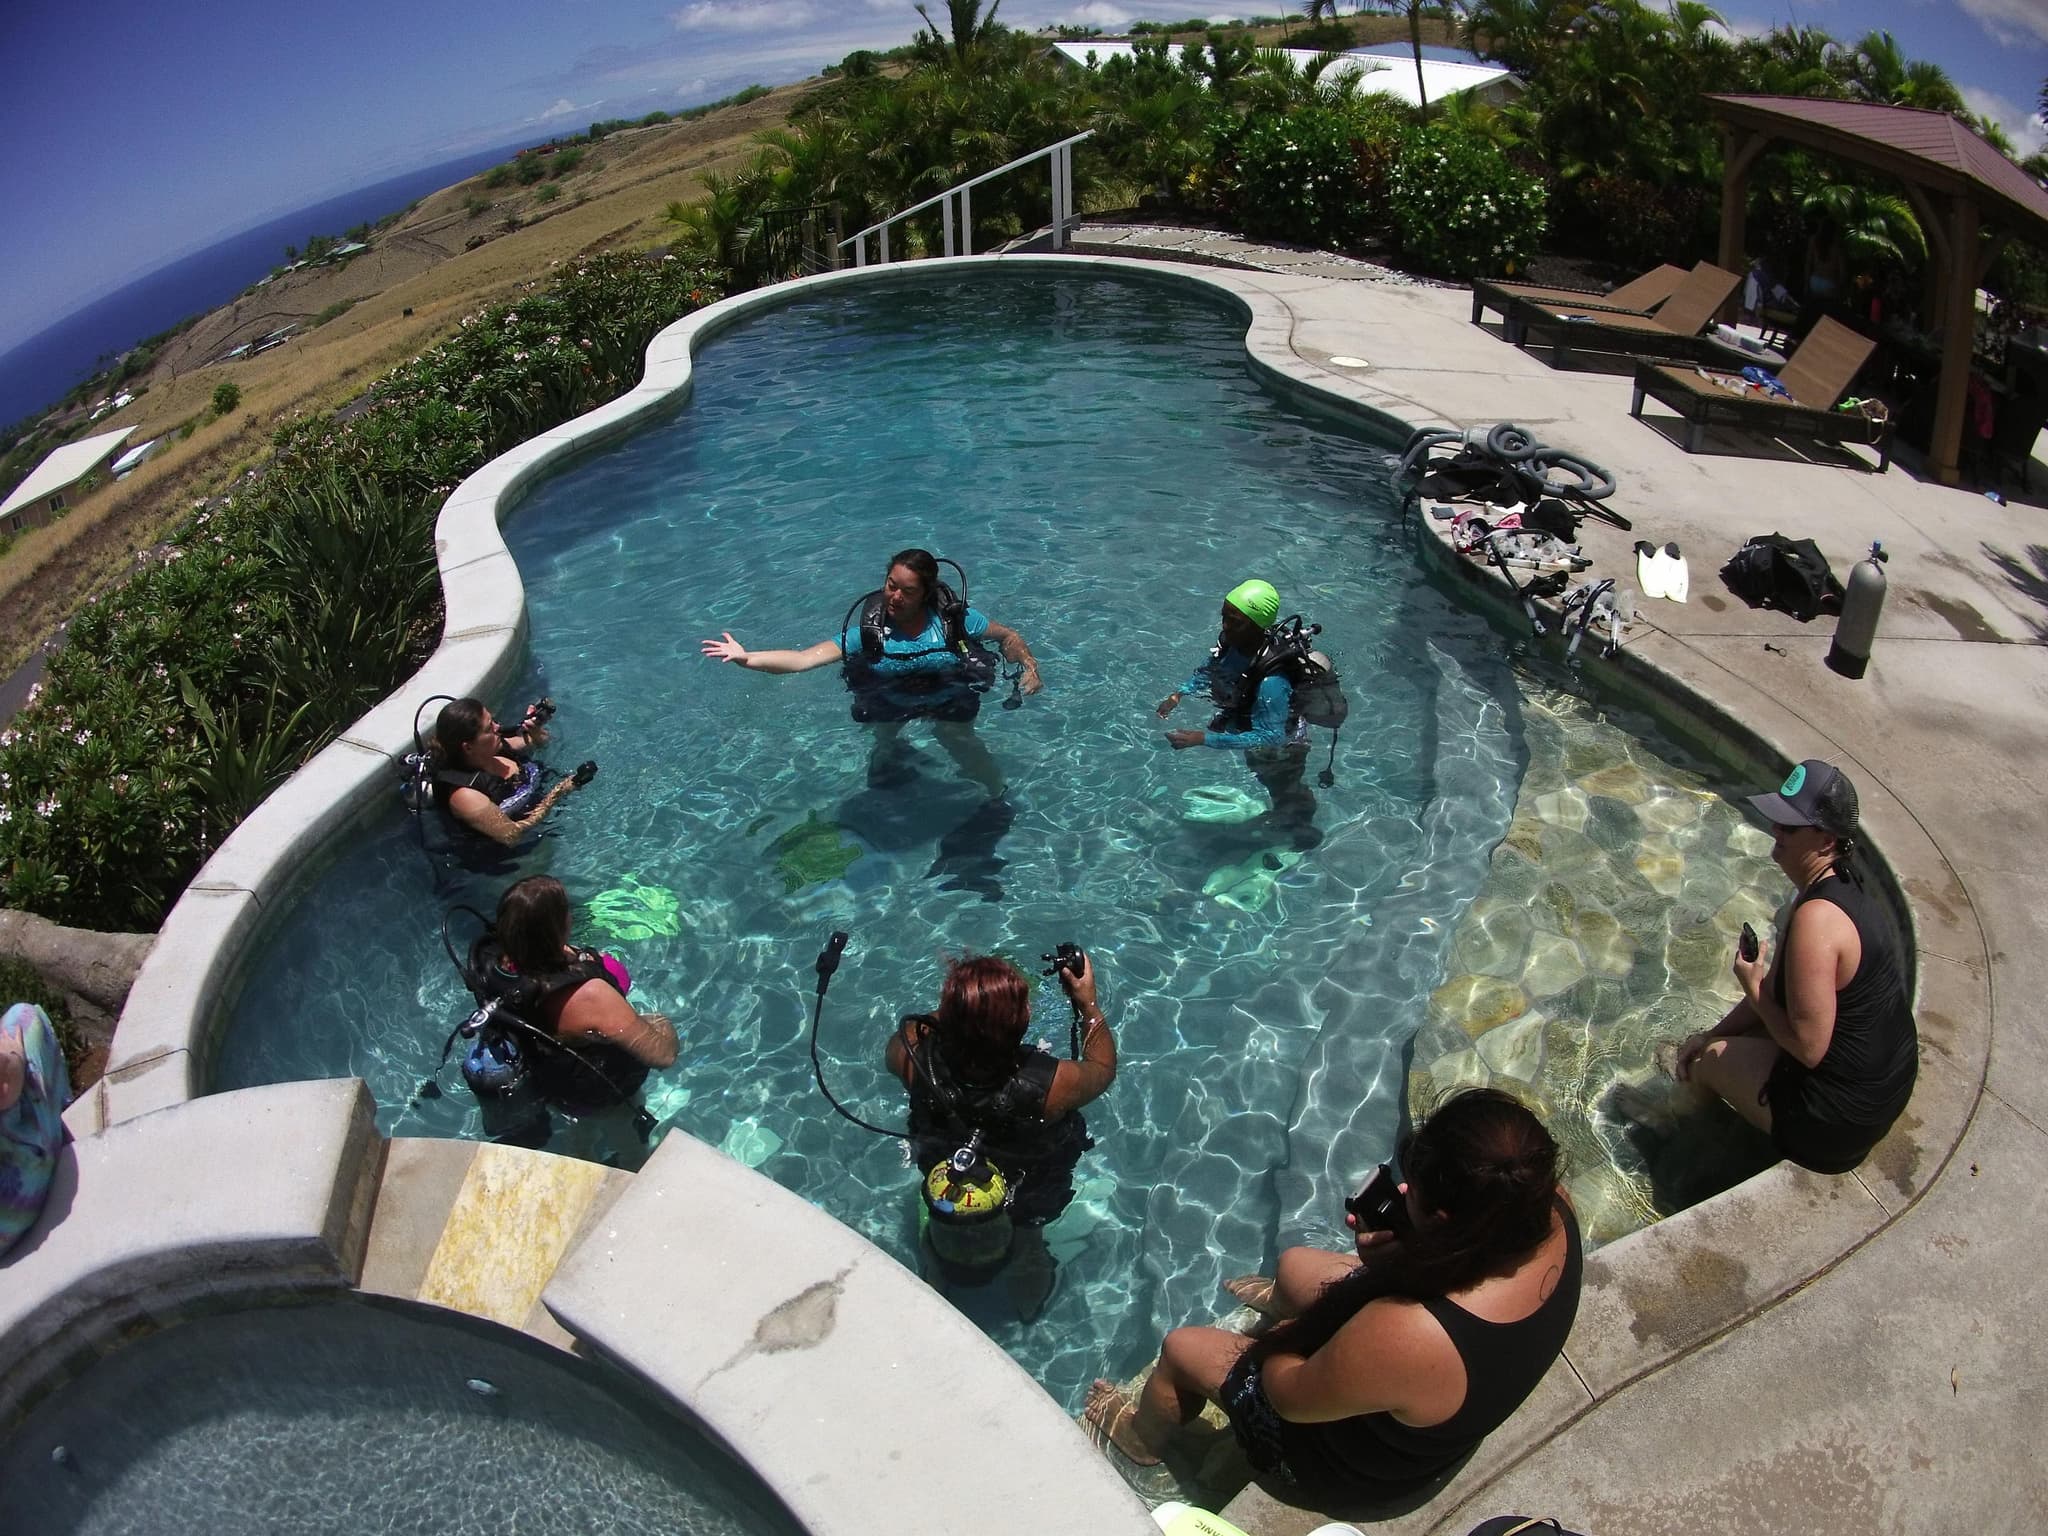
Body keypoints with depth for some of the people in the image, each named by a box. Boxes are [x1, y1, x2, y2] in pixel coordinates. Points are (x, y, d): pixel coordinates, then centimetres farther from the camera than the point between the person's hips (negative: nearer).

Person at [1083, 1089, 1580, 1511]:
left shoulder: (1406, 1336, -48)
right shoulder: (1551, 1207, -29)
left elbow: (1289, 1395, -26)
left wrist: (1278, 1341, -6)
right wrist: (1398, 1247, -21)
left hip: (1363, 1468, -6)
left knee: (1181, 1349, 13)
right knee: (1292, 1263, 25)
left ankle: (1142, 1438, 48)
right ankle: (1281, 1300, 64)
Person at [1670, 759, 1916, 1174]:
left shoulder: (1817, 918, -32)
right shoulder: (1840, 886, 2)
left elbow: (1808, 1046, -30)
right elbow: (1777, 990, 12)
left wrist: (1753, 989, -14)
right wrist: (1713, 1034, 10)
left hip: (1836, 1123, -10)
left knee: (1704, 1058, 4)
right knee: (1724, 1040, 23)